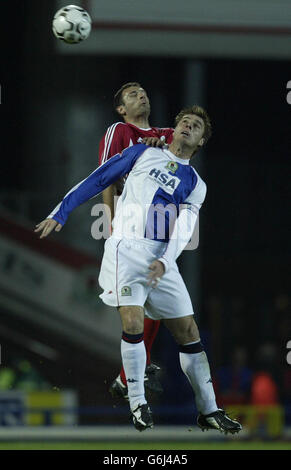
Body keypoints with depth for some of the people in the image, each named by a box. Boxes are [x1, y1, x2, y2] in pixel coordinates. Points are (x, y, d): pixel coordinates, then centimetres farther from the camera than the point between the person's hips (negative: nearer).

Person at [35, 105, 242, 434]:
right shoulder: (142, 154, 12)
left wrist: (164, 262, -18)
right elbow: (97, 181, 12)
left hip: (163, 258, 3)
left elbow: (183, 229, 0)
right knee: (133, 324, -19)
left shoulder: (195, 184, 14)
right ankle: (137, 403, -7)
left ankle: (208, 411, 9)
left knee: (189, 332, 1)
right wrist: (60, 214, 6)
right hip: (127, 248, -3)